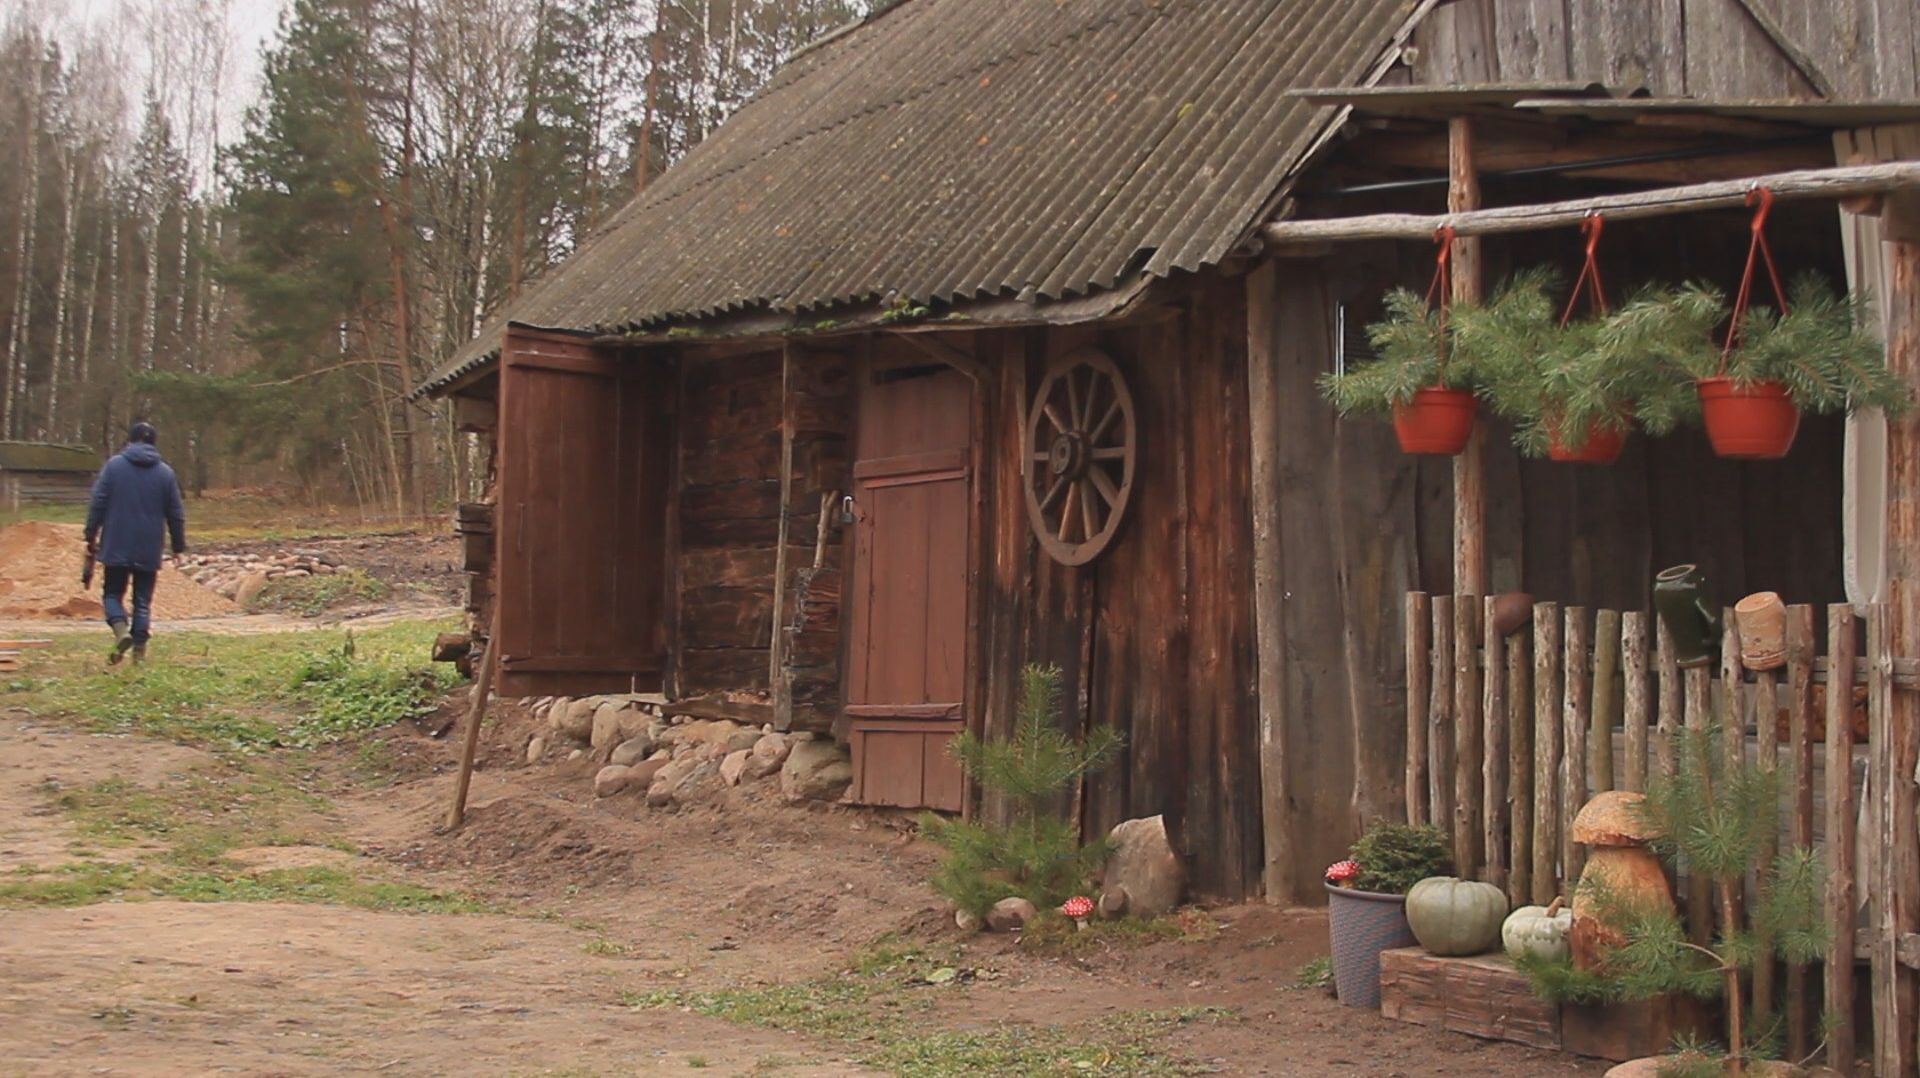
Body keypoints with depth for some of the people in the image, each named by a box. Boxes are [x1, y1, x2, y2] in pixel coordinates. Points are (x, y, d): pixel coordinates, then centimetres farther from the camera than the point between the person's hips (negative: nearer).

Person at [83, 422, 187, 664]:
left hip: (117, 547, -1)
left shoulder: (114, 466, -2)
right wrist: (179, 546, 16)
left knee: (113, 593, 10)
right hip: (149, 551, 1)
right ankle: (139, 649, 5)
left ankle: (121, 629, -17)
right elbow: (176, 514, 7)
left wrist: (91, 536, 4)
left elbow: (97, 504, -4)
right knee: (143, 600, 9)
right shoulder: (165, 473, 3)